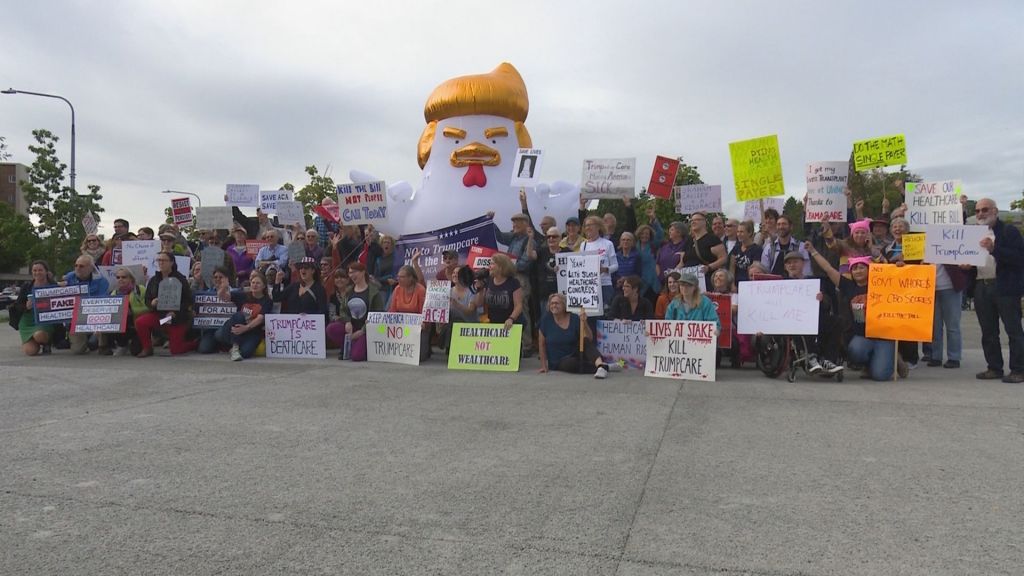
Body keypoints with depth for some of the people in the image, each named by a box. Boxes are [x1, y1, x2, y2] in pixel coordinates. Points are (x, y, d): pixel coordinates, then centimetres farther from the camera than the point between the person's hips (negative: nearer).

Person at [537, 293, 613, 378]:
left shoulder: (574, 319, -5)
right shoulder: (546, 320, -5)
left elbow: (589, 339, -10)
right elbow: (542, 344, 3)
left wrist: (584, 322, -24)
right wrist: (544, 365, 0)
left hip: (575, 355, 1)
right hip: (558, 363, -1)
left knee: (585, 341, -29)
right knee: (573, 363, -35)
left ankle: (600, 364, -50)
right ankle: (600, 365, -26)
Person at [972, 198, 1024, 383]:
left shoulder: (1009, 231, -1)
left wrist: (994, 249, -23)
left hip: (1005, 287, -6)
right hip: (981, 287, 6)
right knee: (988, 332, 9)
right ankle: (994, 368, 17)